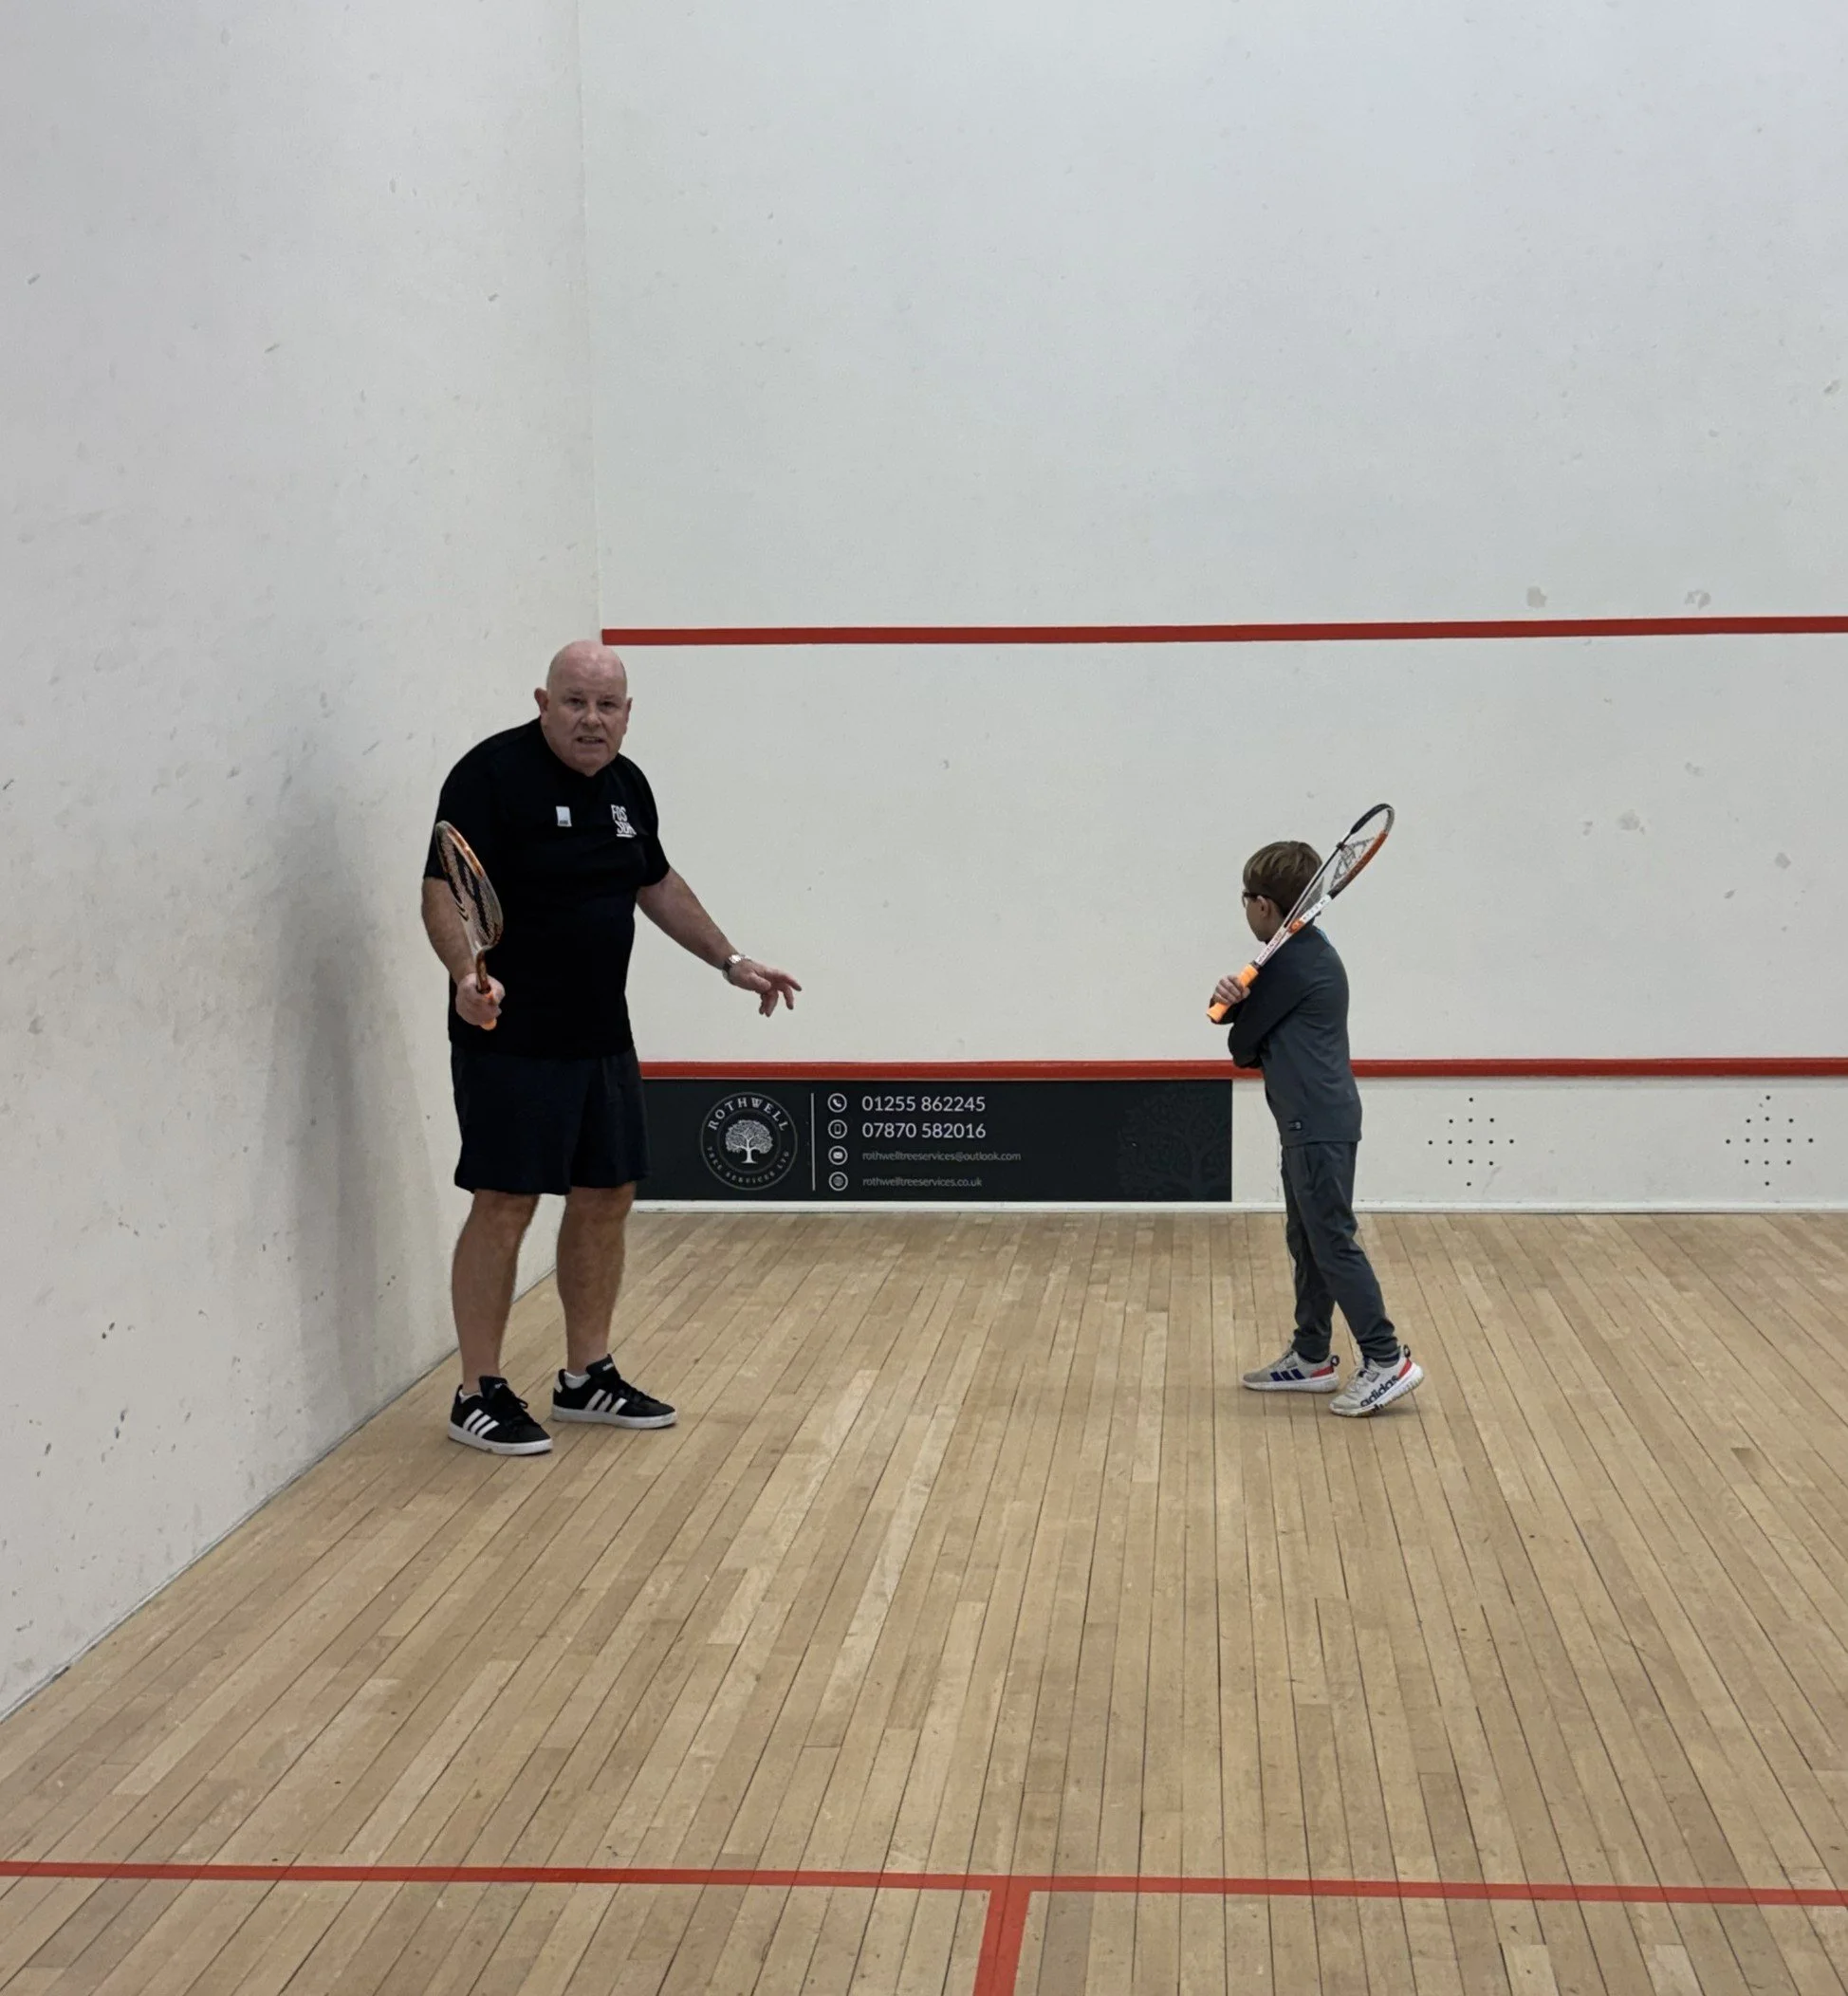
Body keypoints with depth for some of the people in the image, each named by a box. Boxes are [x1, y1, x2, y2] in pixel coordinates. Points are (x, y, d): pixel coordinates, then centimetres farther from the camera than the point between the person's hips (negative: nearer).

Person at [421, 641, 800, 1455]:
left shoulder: (627, 785, 11)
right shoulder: (492, 774, -13)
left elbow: (657, 885, 25)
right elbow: (444, 891, -19)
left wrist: (730, 961, 25)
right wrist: (468, 973, -36)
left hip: (601, 1037, 8)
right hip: (512, 1041, -8)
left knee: (606, 1199, 12)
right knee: (504, 1206, -5)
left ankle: (586, 1377, 26)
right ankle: (478, 1393, 7)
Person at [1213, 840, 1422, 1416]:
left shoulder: (1292, 963, -16)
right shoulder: (1307, 952, 15)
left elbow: (1242, 1045, -12)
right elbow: (1257, 1024, 12)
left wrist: (1236, 1015, 11)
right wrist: (1233, 997, -10)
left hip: (1319, 1125, -11)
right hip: (1312, 1123, 11)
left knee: (1332, 1241, -9)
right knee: (1307, 1239, 14)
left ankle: (1387, 1360, -7)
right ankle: (1311, 1358, 22)